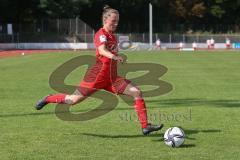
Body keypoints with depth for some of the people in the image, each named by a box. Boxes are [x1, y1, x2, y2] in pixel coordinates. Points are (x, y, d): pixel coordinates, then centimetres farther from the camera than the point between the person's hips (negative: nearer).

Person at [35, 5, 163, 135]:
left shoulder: (112, 36, 13)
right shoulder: (101, 34, -13)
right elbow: (102, 50, -35)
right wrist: (113, 56, -52)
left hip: (112, 77, 7)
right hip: (98, 75, -7)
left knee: (137, 93, -8)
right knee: (74, 100, 0)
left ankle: (145, 127, -8)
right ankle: (48, 99, 28)